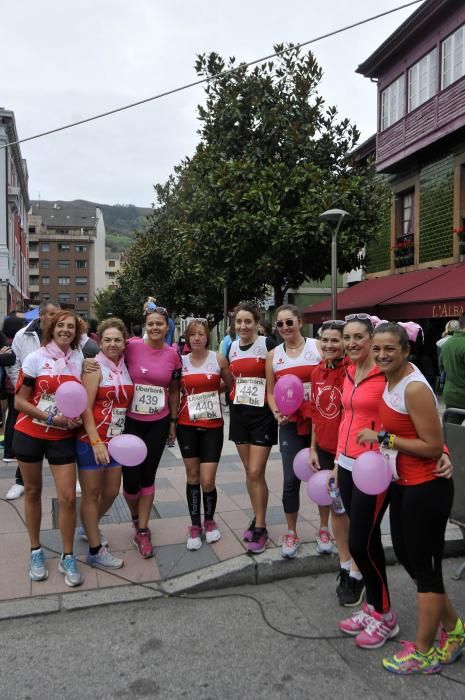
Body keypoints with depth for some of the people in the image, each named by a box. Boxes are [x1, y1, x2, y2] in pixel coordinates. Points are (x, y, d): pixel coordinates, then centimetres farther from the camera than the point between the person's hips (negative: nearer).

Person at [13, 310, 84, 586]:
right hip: (30, 434, -1)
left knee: (68, 497, -3)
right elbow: (20, 401, -8)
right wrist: (51, 418, -18)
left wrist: (78, 417, -6)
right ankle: (36, 552, 30)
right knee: (33, 492, 12)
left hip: (63, 437, 2)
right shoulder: (36, 358, -8)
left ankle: (68, 558, 14)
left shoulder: (79, 359, 1)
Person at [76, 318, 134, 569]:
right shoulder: (95, 367, -12)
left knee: (111, 491, 15)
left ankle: (88, 527, 41)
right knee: (91, 493, 5)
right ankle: (95, 551, 16)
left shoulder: (125, 367, 6)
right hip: (92, 439, -6)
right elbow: (85, 408, -16)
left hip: (116, 439, 6)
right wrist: (96, 442, -20)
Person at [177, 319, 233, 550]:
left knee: (207, 481, -3)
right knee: (192, 476, 8)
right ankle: (195, 525, 24)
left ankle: (209, 520, 24)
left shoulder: (218, 359, -3)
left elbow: (231, 386, 9)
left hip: (213, 426, -1)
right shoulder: (181, 361, 1)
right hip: (187, 425, 1)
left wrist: (214, 390, -1)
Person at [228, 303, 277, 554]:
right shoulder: (231, 347, 7)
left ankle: (260, 528, 9)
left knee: (256, 473, -5)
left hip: (262, 414, -5)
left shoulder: (267, 344, -10)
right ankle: (257, 518, 29)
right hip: (239, 413, 5)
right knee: (248, 470, 13)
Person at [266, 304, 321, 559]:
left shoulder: (317, 346, -3)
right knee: (291, 479, -1)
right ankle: (291, 533, 19)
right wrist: (276, 412, -7)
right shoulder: (274, 355, 5)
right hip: (291, 423, 1)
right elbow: (271, 392, 10)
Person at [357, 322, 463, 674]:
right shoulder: (390, 380, 2)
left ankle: (424, 652, 26)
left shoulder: (415, 388, -23)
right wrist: (381, 439, 3)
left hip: (427, 487, -9)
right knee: (405, 553, 19)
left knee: (424, 565, 6)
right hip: (404, 483, 9)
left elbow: (433, 446, -22)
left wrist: (384, 439, -21)